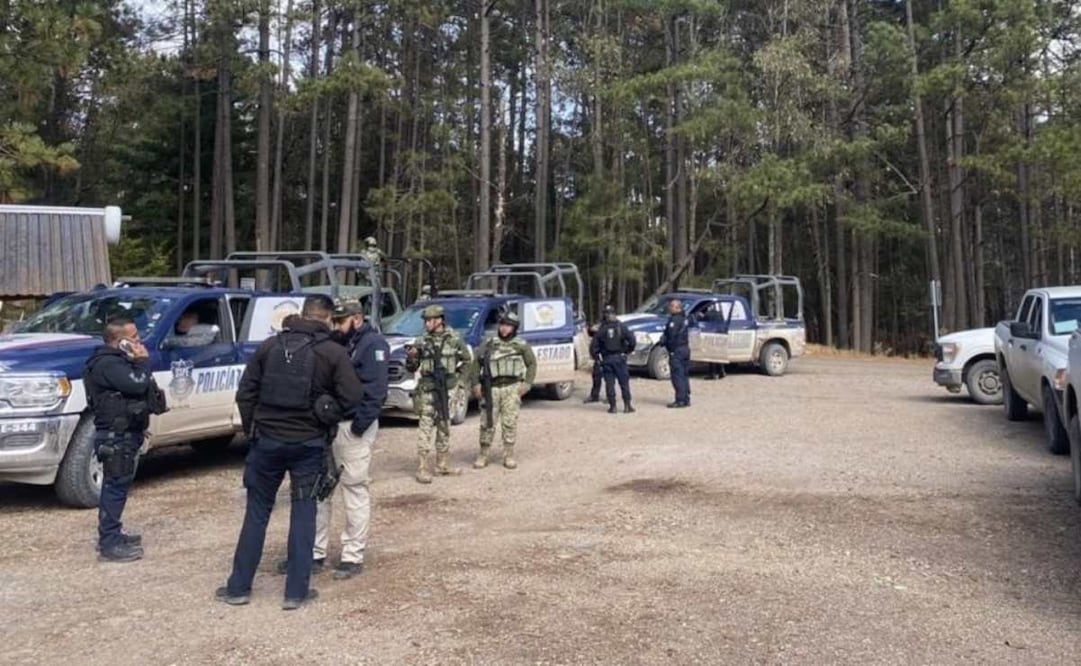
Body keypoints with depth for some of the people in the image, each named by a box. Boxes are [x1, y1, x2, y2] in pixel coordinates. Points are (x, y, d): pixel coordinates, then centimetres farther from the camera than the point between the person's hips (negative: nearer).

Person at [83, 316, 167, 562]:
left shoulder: (117, 361, 16)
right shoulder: (108, 364, -19)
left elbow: (138, 386, 19)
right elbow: (137, 384, -29)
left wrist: (138, 363, 4)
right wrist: (143, 361, -16)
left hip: (123, 434, 11)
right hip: (116, 436, -11)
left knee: (115, 486, 18)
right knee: (116, 487, -7)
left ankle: (111, 535, 29)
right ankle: (109, 545, -2)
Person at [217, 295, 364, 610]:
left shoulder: (270, 345, 3)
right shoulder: (334, 352, -7)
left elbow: (245, 392, 5)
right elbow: (353, 397, -11)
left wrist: (252, 429, 15)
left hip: (267, 439, 3)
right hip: (308, 443, -2)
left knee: (257, 511, 13)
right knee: (303, 513, 8)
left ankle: (239, 587, 20)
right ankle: (296, 591, 10)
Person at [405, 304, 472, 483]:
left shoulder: (454, 339, 1)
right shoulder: (422, 341, 0)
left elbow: (467, 358, 15)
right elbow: (411, 368, 5)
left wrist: (455, 371, 5)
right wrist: (411, 357, -14)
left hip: (448, 389, 2)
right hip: (427, 390, -2)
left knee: (444, 428, 12)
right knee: (426, 429, -7)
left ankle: (443, 465, 22)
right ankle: (422, 469, -5)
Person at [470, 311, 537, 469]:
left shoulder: (521, 345, 6)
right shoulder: (488, 344, 9)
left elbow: (532, 364, 10)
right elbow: (476, 363, 13)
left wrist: (527, 383, -2)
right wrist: (476, 384, 4)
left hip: (512, 387, -1)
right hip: (492, 387, 1)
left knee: (510, 422, -3)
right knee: (487, 422, 2)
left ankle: (509, 455, 7)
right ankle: (483, 455, 13)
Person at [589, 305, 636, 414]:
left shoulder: (601, 330, 3)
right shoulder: (621, 327, -1)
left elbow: (593, 346, 0)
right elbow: (631, 339, -12)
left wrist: (596, 357, 12)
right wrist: (629, 350, 3)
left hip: (607, 359, 1)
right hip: (619, 357, -1)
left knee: (609, 383, 6)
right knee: (624, 382, 5)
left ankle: (612, 406, 5)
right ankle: (627, 406, 4)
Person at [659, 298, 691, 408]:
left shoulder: (674, 319, -15)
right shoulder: (683, 318, 16)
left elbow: (672, 336, -20)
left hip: (676, 350, -10)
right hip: (685, 348, 10)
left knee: (677, 375, -7)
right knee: (683, 375, 14)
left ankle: (680, 400, -8)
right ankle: (686, 399, 18)